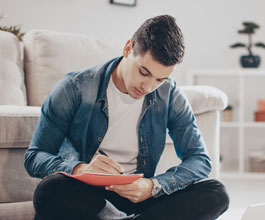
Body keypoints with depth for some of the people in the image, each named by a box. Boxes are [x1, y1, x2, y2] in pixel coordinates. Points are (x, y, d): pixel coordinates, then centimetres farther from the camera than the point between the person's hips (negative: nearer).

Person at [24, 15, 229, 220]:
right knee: (50, 191, -37)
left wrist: (153, 186, -22)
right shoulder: (74, 89, -8)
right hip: (83, 195, -3)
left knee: (216, 194, -21)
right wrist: (80, 169, -31)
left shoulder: (170, 95, 1)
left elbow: (200, 160, -1)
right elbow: (34, 157, -8)